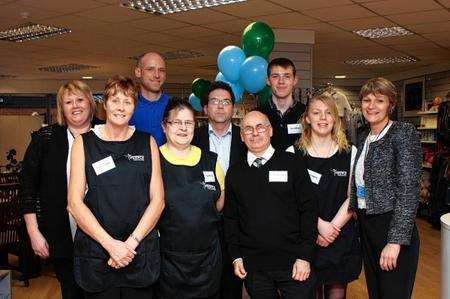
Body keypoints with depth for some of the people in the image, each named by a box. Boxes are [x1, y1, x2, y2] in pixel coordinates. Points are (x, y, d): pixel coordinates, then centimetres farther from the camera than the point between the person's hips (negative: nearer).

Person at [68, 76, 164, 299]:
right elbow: (74, 203, -5)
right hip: (95, 252, -1)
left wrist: (132, 242, -11)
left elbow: (157, 200, 1)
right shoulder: (84, 142, 1)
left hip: (141, 254, 1)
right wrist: (110, 244, -13)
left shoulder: (148, 143, 4)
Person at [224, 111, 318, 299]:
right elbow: (230, 217, 11)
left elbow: (308, 210, -3)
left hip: (293, 264, -2)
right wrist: (236, 257, 4)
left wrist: (305, 256, -8)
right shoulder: (234, 173, 7)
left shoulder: (292, 164, -1)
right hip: (253, 267, 2)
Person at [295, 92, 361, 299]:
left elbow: (353, 197, 0)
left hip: (342, 237, 1)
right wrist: (319, 225, -15)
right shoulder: (294, 154, -3)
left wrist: (333, 227, -10)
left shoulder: (350, 153, 2)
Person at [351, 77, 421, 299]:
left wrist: (395, 241, -21)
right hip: (366, 227, 7)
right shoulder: (363, 139, 12)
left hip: (393, 229, -7)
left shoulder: (403, 133, -9)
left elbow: (409, 189, -16)